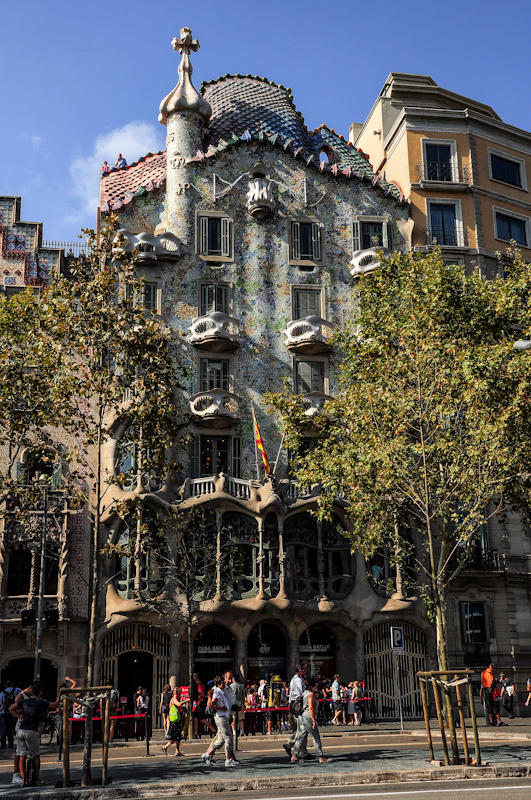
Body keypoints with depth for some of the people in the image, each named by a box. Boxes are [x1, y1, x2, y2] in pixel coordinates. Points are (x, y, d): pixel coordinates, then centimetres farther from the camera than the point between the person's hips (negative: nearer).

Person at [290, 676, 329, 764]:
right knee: (316, 738, 0)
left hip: (302, 717, 9)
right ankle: (321, 757, 5)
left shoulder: (304, 693, 15)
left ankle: (294, 756, 3)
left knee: (301, 737, 9)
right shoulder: (311, 694, -13)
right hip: (309, 717, -9)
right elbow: (311, 708, -20)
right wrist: (314, 720, -19)